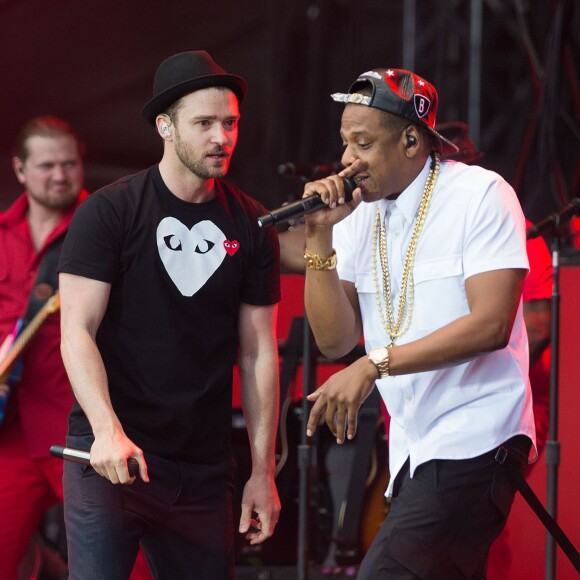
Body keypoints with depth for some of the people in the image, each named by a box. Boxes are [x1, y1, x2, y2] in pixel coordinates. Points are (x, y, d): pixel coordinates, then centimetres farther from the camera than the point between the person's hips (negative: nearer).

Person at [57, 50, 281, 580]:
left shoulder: (250, 227, 7)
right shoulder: (108, 213, -4)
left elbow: (259, 354, 9)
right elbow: (77, 332, -9)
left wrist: (263, 470, 5)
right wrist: (107, 430, -24)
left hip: (204, 471, 4)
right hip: (111, 456, -4)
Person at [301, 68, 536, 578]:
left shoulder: (479, 194, -9)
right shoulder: (357, 214, 9)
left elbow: (491, 324, -19)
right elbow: (335, 339, 2)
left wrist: (375, 364, -24)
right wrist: (320, 238, -9)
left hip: (473, 442, -7)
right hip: (412, 450, 7)